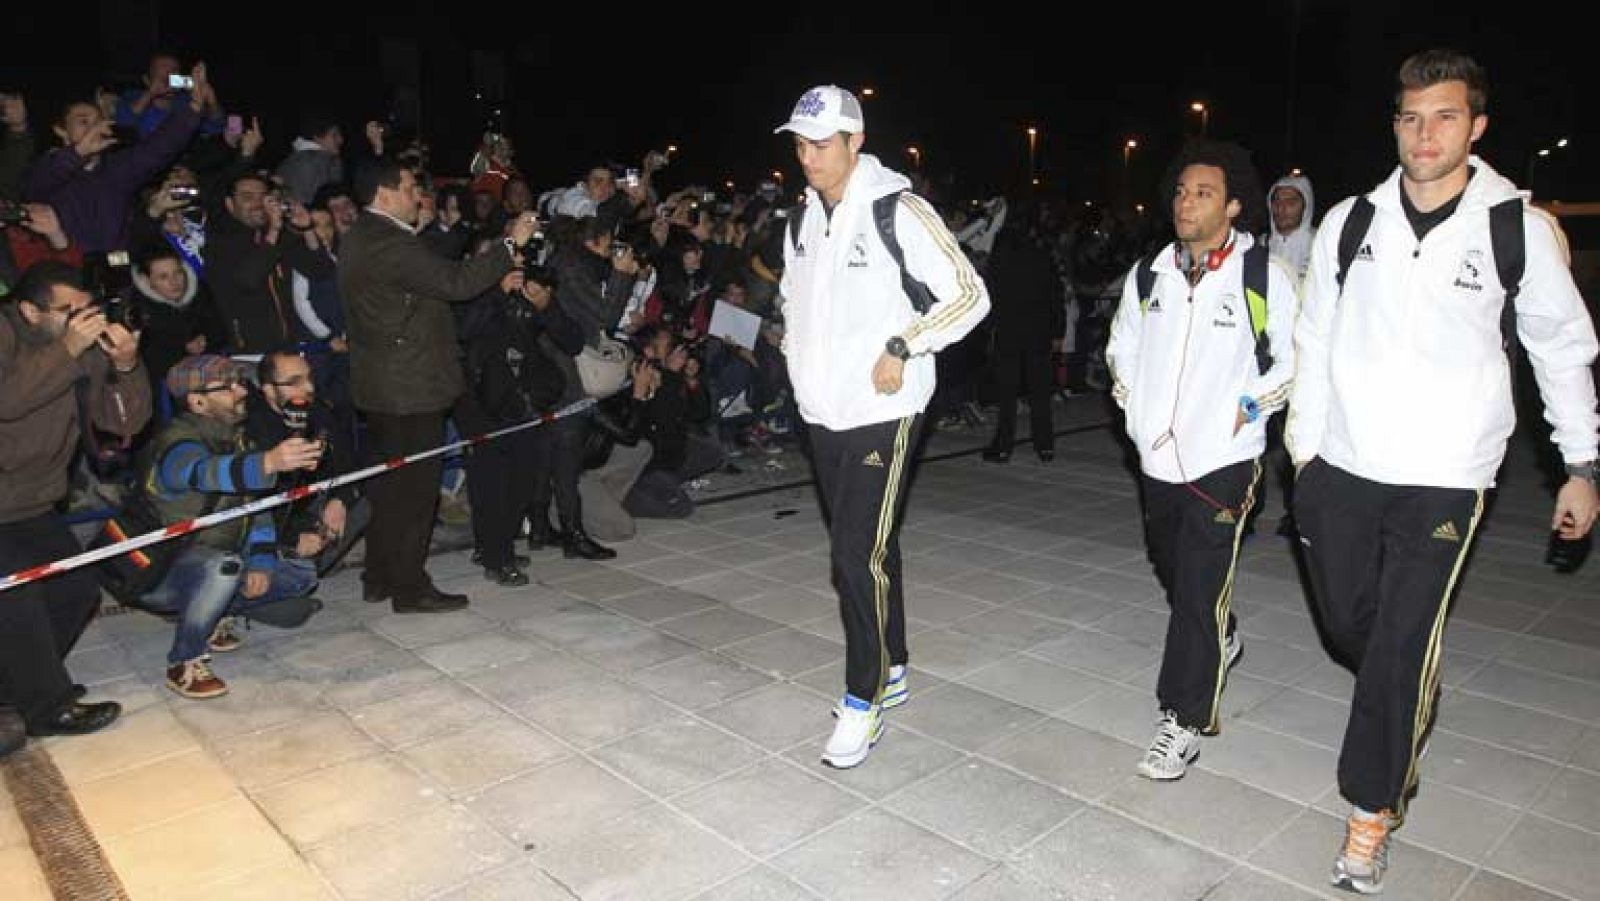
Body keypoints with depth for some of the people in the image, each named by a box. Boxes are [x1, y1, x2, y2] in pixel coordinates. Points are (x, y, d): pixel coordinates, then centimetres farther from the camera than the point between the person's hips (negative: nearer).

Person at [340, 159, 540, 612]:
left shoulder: (361, 239, 15)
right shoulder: (388, 243, -19)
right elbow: (455, 281, -24)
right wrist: (511, 243, -16)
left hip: (382, 386, 11)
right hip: (411, 387, -10)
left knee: (390, 483, 17)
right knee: (414, 487, -2)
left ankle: (379, 579, 27)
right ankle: (409, 588, 7)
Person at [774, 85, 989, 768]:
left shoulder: (899, 212, -12)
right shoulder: (806, 217, 11)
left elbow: (970, 295, -12)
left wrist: (904, 347, -19)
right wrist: (798, 350, 13)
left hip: (882, 412, -7)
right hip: (823, 411, 8)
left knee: (859, 555, -10)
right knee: (866, 546, 16)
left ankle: (863, 701, 4)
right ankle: (892, 671, 32)